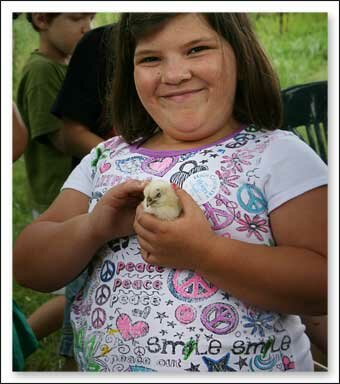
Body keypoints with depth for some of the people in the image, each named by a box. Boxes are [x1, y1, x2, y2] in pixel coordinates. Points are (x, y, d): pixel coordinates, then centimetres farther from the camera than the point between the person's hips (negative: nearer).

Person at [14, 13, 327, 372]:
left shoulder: (280, 155, -11)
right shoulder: (104, 159, -1)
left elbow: (324, 285, -20)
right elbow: (28, 268, -3)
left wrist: (202, 251, -28)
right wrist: (93, 228, -21)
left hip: (248, 367, -3)